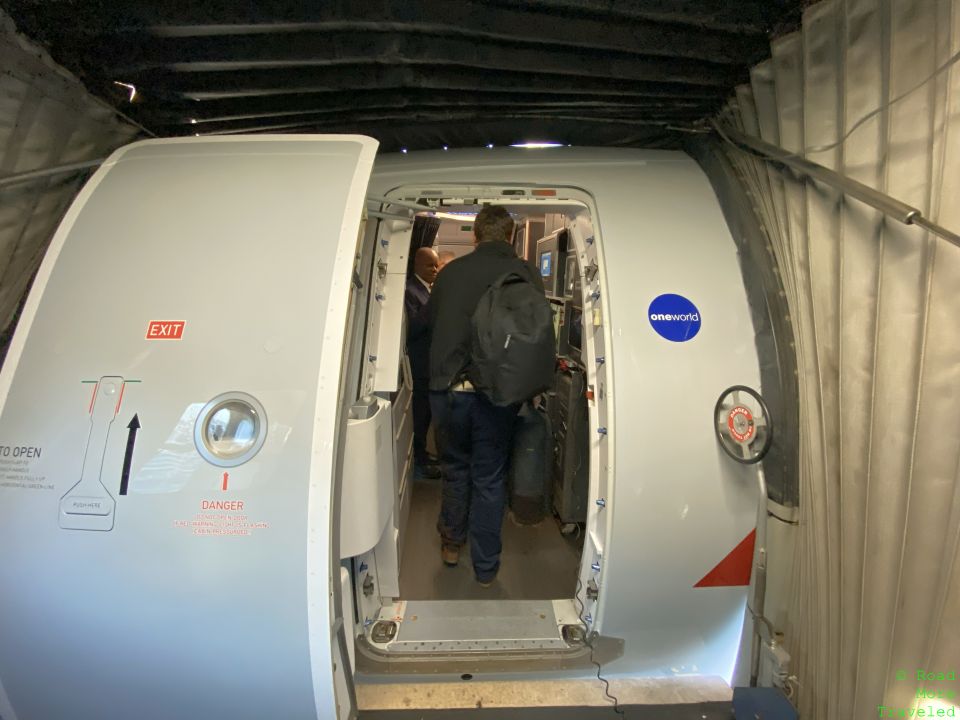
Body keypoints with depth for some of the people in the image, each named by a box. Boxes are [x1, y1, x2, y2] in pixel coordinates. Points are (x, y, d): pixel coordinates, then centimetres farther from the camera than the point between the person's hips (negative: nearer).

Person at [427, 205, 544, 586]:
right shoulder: (527, 275, -2)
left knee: (455, 468, 22)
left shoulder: (450, 271, 3)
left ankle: (452, 542, 42)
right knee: (490, 479, 14)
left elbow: (430, 324, 12)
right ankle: (485, 567, 29)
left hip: (447, 388, 2)